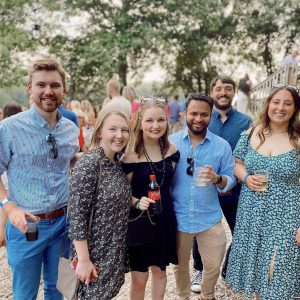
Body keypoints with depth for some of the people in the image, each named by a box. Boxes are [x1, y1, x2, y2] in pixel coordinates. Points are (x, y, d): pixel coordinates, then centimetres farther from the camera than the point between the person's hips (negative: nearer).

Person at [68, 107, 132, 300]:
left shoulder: (117, 163, 3)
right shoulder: (89, 164, -22)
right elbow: (76, 215, -23)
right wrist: (84, 260, -21)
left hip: (116, 249, 8)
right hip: (95, 251, -7)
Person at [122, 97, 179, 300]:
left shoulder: (172, 150, -2)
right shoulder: (131, 154, -16)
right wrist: (138, 202, -27)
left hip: (165, 218, 4)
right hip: (140, 220, -4)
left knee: (160, 271, 20)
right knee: (139, 279, 7)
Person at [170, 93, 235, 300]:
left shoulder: (222, 145, -4)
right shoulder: (171, 142, -4)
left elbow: (231, 180, -1)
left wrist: (217, 179, -23)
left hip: (210, 218, 0)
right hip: (178, 217, 0)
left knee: (213, 265, 12)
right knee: (180, 265, 18)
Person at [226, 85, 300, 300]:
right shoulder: (250, 135, 1)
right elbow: (237, 164, 11)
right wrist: (246, 178, -12)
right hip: (251, 215, 3)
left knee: (278, 274, 5)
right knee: (255, 268, 17)